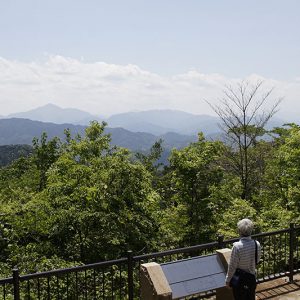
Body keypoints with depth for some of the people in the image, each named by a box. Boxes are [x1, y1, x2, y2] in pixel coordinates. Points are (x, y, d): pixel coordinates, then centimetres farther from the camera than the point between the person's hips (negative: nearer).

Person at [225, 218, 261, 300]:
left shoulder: (237, 246, -26)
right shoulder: (257, 244, -12)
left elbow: (232, 266, -18)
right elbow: (257, 260, 5)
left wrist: (228, 280, -4)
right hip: (252, 279, 4)